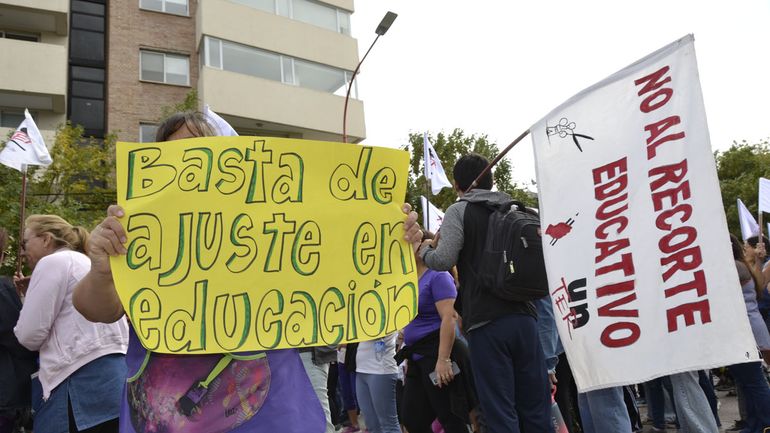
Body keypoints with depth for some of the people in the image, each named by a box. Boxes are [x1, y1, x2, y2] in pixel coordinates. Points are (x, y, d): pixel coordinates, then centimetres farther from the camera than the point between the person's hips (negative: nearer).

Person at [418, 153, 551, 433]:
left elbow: (442, 261, -12)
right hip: (524, 318, 5)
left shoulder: (459, 212, -2)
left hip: (487, 324, -5)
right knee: (536, 408, 10)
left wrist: (424, 250, 7)